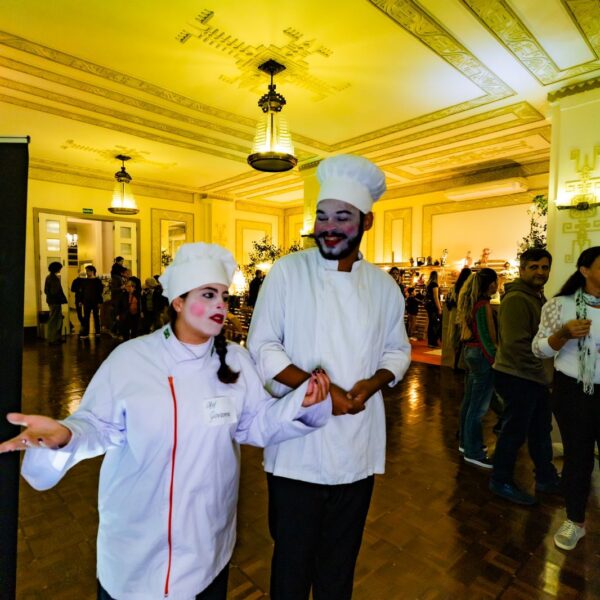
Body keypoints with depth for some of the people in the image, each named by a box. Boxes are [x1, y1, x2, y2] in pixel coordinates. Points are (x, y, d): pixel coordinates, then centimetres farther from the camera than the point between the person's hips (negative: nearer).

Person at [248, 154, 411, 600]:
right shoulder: (288, 271, -8)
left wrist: (372, 384, -10)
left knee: (341, 556, 21)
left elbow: (397, 350, 10)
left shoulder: (384, 286, 3)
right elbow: (263, 346, -9)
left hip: (358, 448, 3)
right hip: (297, 446, -2)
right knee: (293, 554, 16)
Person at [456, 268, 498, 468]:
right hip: (482, 355, -9)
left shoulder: (470, 302, 10)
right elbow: (487, 338, -18)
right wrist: (497, 361, -15)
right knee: (478, 406, -1)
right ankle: (473, 452, 8)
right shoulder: (484, 305, -17)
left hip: (470, 352, 9)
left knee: (469, 400, 18)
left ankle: (466, 441, 31)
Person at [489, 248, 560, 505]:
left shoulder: (538, 297, 14)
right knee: (514, 432, 3)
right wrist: (542, 373, -18)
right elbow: (517, 345, -25)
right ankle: (501, 482, 21)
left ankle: (546, 478, 39)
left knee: (541, 430, 21)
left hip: (536, 378, 10)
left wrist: (546, 372, 10)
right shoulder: (516, 299, -19)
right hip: (518, 378, -10)